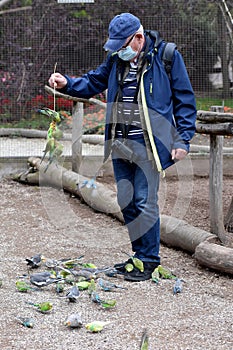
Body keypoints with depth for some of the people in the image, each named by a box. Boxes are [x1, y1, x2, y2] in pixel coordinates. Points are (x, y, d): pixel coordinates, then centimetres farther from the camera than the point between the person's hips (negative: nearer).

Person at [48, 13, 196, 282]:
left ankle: (148, 261, 6)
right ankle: (140, 255, 24)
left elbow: (184, 101, -3)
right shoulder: (116, 59, 10)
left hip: (149, 145, -6)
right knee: (126, 202, 10)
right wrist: (67, 84, 1)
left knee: (144, 202, -6)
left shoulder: (167, 56, -6)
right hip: (120, 145, 6)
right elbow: (93, 83, 21)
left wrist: (182, 140, -6)